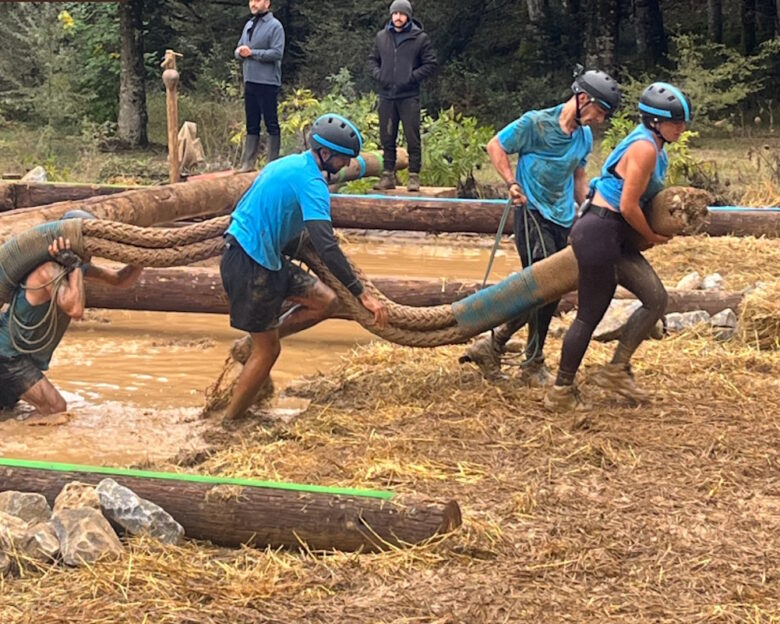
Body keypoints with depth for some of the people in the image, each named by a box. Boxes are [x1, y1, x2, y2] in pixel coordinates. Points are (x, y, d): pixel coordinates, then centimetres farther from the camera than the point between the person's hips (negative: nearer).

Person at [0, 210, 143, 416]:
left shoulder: (78, 266, 3)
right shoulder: (50, 270, -25)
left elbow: (120, 280, 10)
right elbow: (75, 310, -41)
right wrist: (75, 266, -34)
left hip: (25, 357, 10)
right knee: (55, 409, -20)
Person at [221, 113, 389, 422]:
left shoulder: (289, 164, 12)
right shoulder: (311, 182, -18)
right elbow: (326, 247, -26)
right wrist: (362, 294, -25)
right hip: (251, 265, -9)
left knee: (325, 301, 7)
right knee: (268, 352, 2)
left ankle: (254, 343, 13)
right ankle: (229, 423, 13)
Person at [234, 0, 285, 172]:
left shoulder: (274, 26, -8)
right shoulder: (249, 25, 15)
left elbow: (277, 53, -17)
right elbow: (238, 50, 19)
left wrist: (252, 52, -17)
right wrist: (239, 52, -5)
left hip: (267, 82, -7)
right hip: (249, 81, 7)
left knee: (271, 124, -2)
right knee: (252, 125, 10)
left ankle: (273, 163, 1)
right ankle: (248, 163, 13)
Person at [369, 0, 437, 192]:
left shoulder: (420, 38, -2)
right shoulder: (382, 36, 9)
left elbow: (431, 64, -1)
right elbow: (373, 59, 19)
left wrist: (412, 77, -11)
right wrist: (378, 74, 0)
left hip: (409, 97, -4)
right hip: (386, 96, 4)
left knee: (413, 138, -4)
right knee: (387, 138, 8)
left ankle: (414, 176, 1)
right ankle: (388, 175, 15)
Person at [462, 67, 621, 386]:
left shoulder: (584, 137, 10)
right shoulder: (536, 123, -11)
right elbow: (496, 146, -4)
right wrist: (512, 183, -14)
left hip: (564, 220, 7)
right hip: (533, 214, -7)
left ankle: (492, 345, 21)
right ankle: (534, 365, 5)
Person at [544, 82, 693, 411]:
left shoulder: (653, 147, 13)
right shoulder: (645, 148, -18)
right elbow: (628, 206, -18)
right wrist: (651, 236, -3)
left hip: (616, 237, 10)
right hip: (599, 233, -10)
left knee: (656, 299, 4)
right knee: (590, 315, -2)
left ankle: (616, 370, 10)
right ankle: (561, 392, 9)